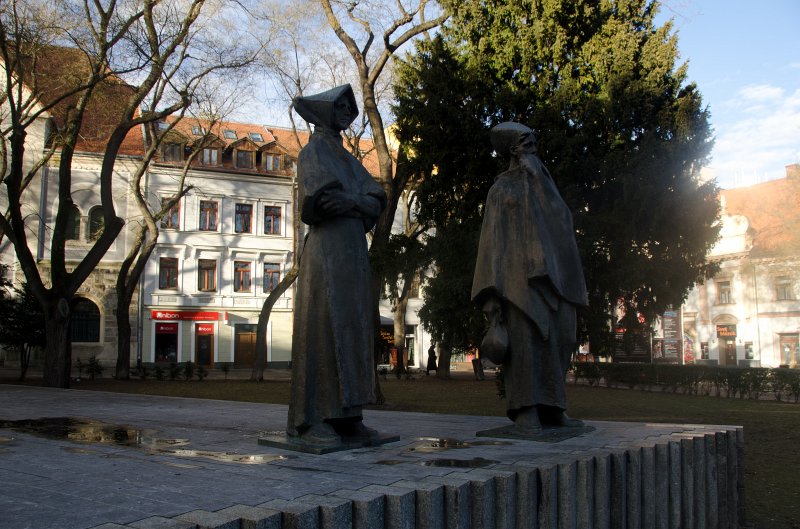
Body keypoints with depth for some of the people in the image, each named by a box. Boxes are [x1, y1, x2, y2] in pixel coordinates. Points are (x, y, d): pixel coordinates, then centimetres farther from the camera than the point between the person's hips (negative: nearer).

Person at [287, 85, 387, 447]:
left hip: (352, 254, 8)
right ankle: (308, 420, -10)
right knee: (322, 330, -11)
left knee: (351, 332, 4)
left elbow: (378, 201, 10)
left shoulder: (347, 159, 23)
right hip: (326, 251, -8)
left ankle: (343, 415, 6)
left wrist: (349, 202, -11)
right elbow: (318, 201, -17)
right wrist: (359, 203, -1)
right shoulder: (312, 152, 0)